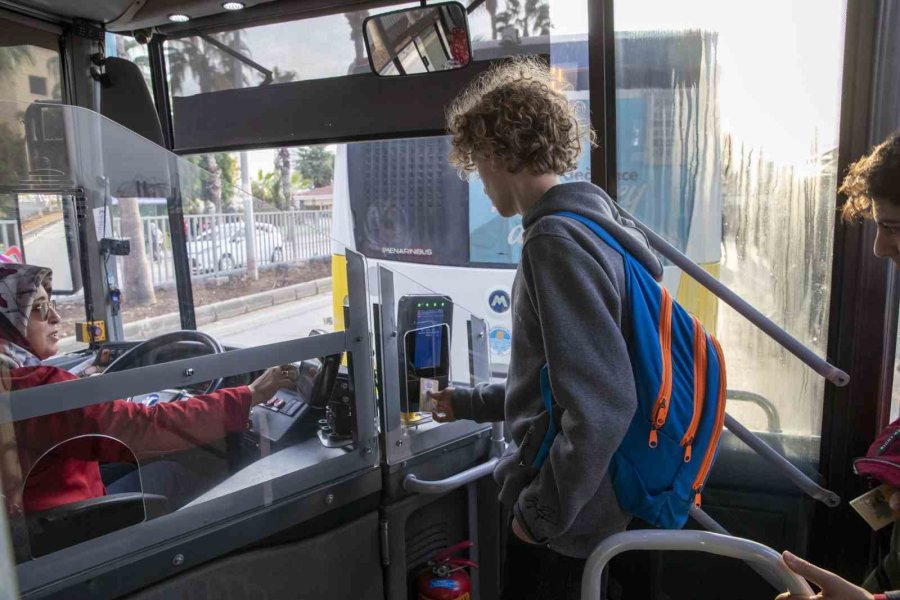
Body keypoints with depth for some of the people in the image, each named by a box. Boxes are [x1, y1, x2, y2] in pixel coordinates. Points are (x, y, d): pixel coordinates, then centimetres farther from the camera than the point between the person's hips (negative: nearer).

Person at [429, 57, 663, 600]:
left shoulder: (557, 240, -24)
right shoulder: (591, 222, 7)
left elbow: (603, 405, -30)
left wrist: (542, 511, -18)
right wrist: (472, 403, 20)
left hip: (564, 526, -9)